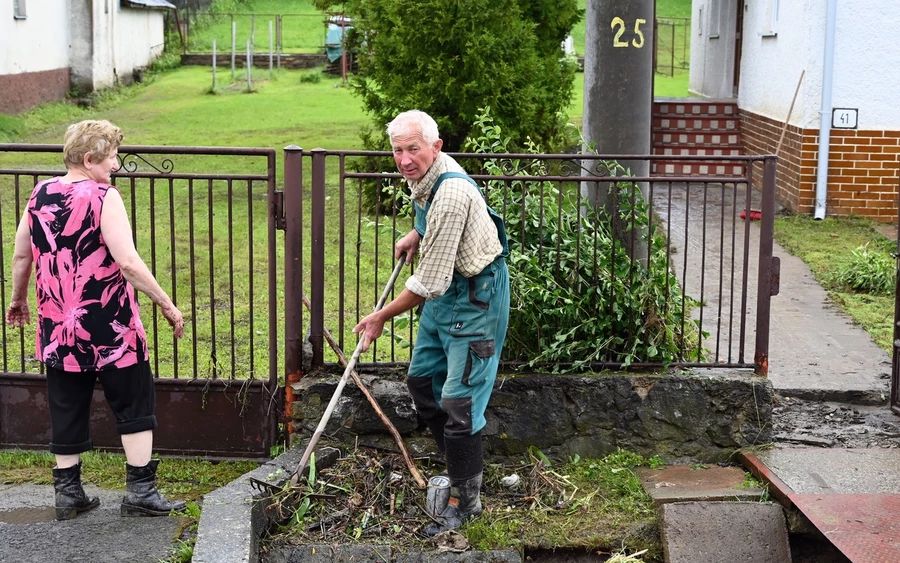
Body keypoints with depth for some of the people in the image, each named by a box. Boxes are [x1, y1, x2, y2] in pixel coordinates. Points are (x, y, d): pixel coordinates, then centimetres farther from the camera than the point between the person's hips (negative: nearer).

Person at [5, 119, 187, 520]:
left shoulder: (39, 196, 4)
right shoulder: (103, 197, -15)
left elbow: (21, 256, 13)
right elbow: (128, 263, -21)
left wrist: (18, 300, 29)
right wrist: (167, 305, -14)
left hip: (58, 328, 6)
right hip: (110, 329, -6)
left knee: (67, 409, 14)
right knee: (134, 405, 8)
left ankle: (68, 493, 20)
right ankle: (140, 491, 9)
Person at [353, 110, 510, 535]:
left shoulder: (451, 192, -31)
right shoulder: (421, 174, -1)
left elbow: (430, 283, -28)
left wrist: (381, 317, -17)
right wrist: (417, 235, 11)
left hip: (477, 295, -10)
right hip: (447, 288, 10)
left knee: (458, 399, -9)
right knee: (422, 379, 16)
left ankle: (467, 501, 4)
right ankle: (458, 465, 31)